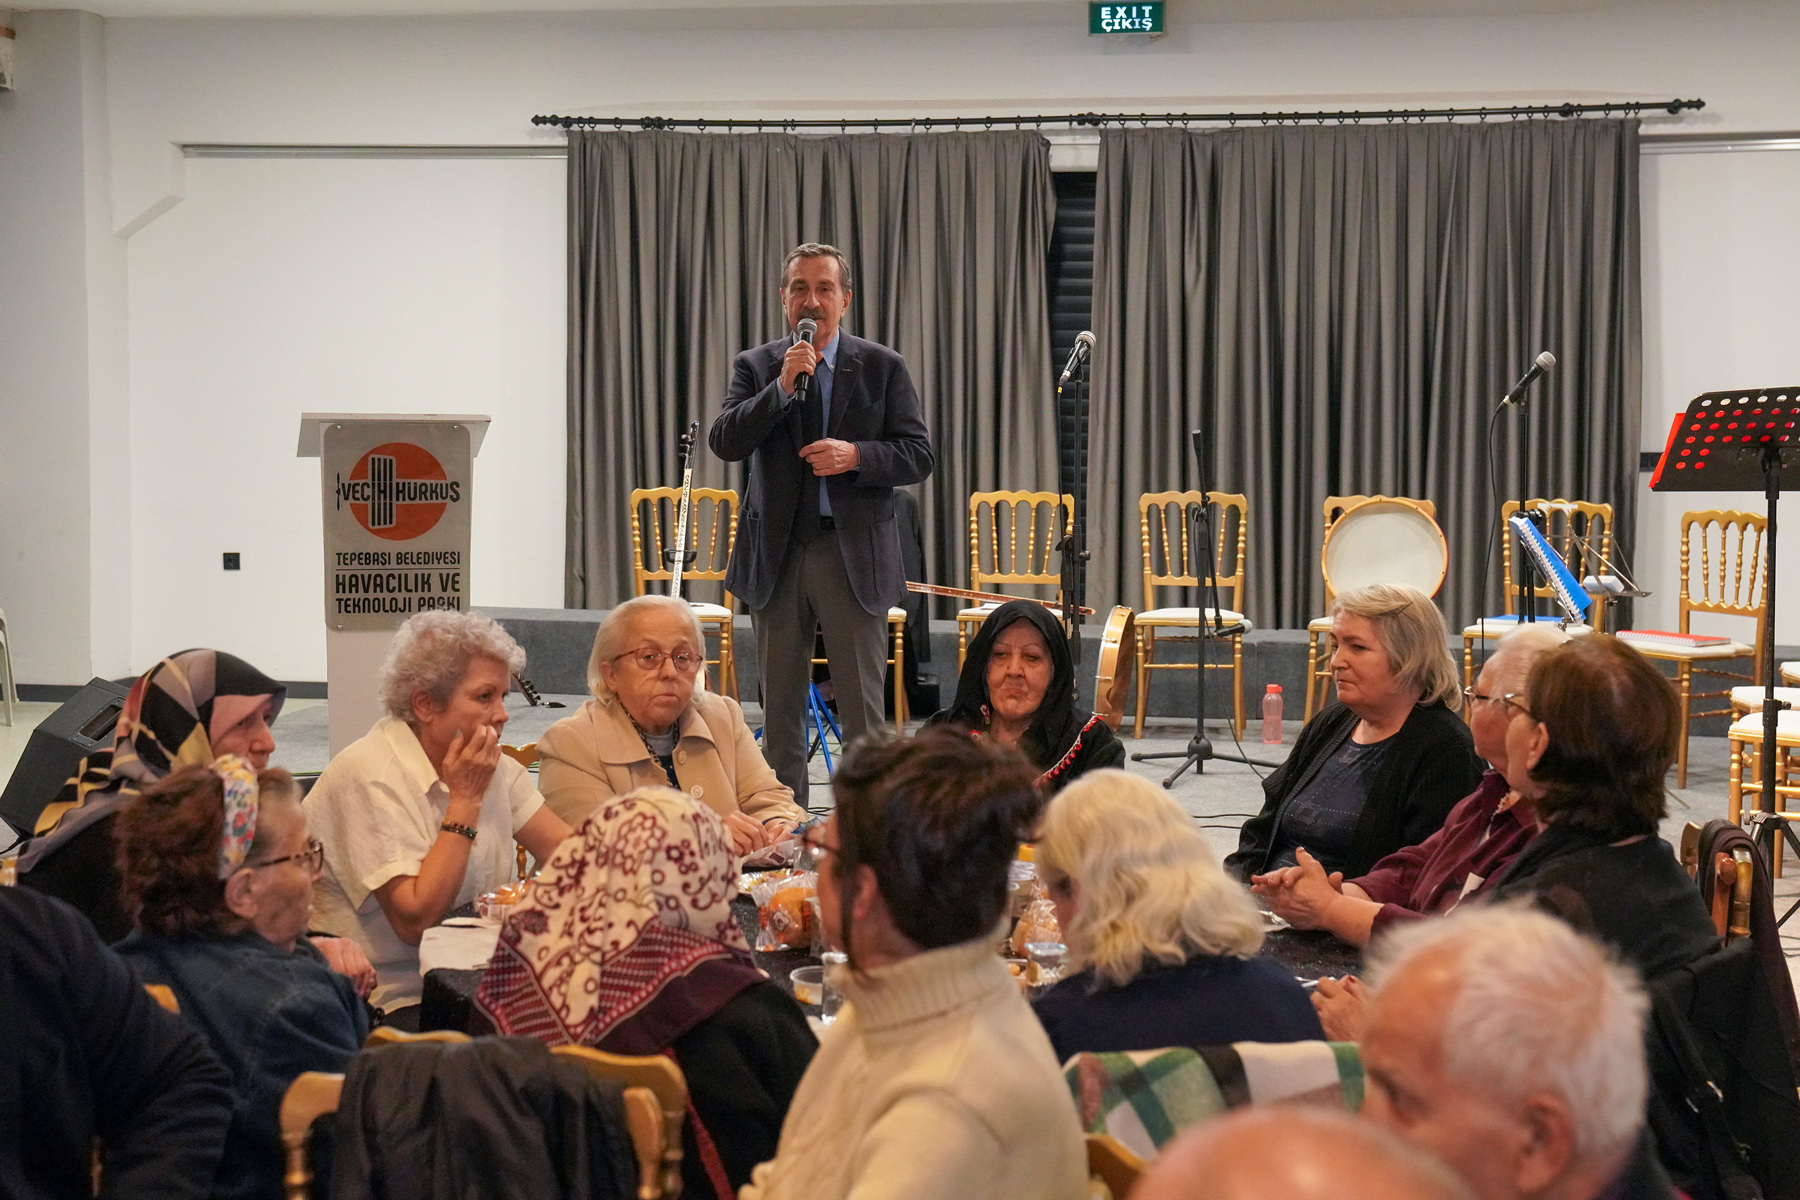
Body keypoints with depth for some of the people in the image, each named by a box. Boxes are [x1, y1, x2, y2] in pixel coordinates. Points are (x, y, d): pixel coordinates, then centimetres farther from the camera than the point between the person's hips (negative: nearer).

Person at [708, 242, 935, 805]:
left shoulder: (882, 367, 4)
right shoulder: (756, 367, 6)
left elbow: (919, 456, 1)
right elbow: (725, 443, -8)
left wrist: (856, 456, -16)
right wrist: (782, 387, -18)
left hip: (856, 554, -1)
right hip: (777, 557, 2)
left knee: (862, 711, -1)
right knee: (780, 711, 9)